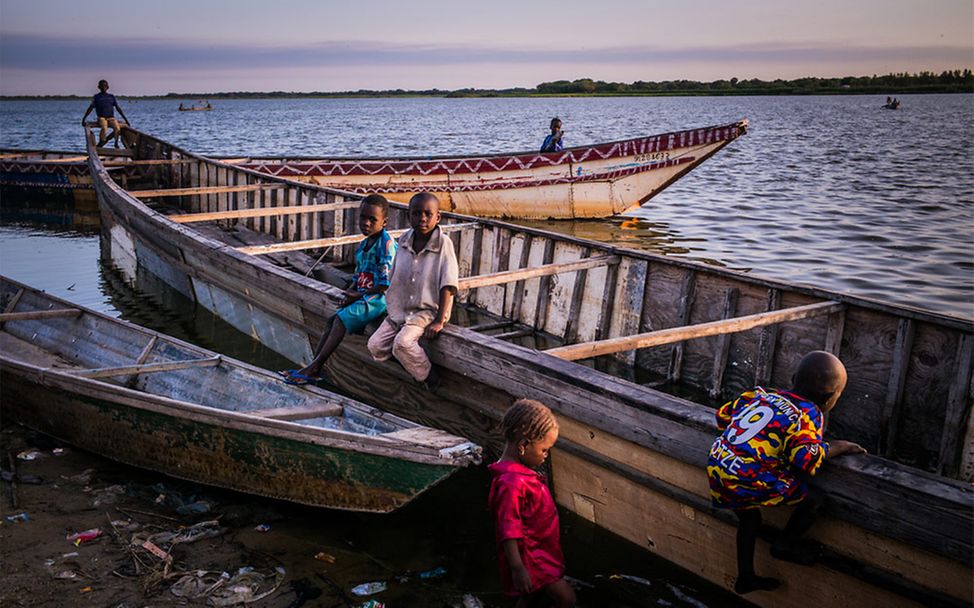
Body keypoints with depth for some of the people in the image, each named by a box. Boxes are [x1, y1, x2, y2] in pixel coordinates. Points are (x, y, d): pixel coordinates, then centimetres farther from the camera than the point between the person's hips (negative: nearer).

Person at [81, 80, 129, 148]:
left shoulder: (111, 96, 15)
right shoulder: (96, 97, 8)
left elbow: (118, 108, 14)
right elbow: (90, 108, 2)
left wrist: (125, 119, 9)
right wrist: (84, 118, -7)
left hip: (111, 118, 2)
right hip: (101, 117, -2)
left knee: (117, 129, -30)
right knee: (104, 128, -35)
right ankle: (100, 144, -17)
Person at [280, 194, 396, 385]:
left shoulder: (387, 244, -14)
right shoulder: (363, 245, 14)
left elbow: (386, 284, -18)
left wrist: (358, 295, -13)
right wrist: (349, 292, 0)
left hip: (378, 298, -9)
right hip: (362, 296, 9)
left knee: (342, 318, -21)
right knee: (333, 320, -6)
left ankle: (314, 368, -19)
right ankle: (313, 366, -9)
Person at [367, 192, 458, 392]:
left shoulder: (443, 244, -13)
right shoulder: (404, 241, 2)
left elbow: (447, 286, -14)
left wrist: (439, 321, -18)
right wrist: (393, 308, 11)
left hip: (428, 310, -6)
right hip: (401, 309, 6)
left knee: (402, 343, -28)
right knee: (375, 347, -10)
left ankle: (431, 378, -8)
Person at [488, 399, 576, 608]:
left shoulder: (520, 471, 3)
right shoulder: (511, 483, -29)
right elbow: (508, 530, -28)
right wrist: (517, 568, -26)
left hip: (540, 552, 10)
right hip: (529, 557, -10)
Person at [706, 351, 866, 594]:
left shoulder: (760, 394, 14)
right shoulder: (808, 414, -4)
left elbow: (722, 416, 21)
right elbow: (805, 458, -20)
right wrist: (834, 447, -2)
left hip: (716, 469, 8)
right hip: (749, 483, -8)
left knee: (749, 519, 32)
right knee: (815, 500, 10)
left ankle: (745, 578, 45)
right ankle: (785, 545, 27)